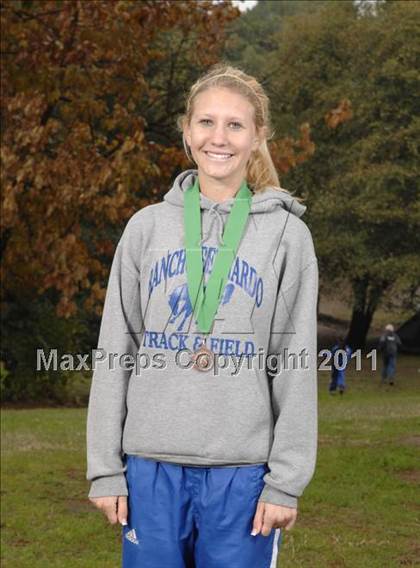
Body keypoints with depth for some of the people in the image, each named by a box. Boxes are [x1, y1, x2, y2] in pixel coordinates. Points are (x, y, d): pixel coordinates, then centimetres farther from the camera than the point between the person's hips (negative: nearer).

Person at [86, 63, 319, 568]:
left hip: (243, 472, -2)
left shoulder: (286, 234, 2)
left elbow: (296, 369, 0)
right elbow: (114, 353, 8)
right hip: (152, 467, 2)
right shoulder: (146, 227, 7)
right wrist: (104, 468, 3)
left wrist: (286, 481, -5)